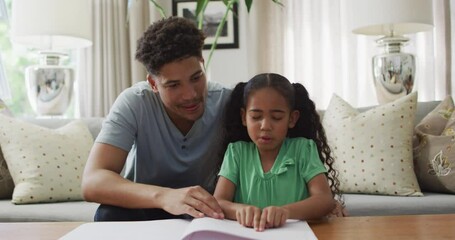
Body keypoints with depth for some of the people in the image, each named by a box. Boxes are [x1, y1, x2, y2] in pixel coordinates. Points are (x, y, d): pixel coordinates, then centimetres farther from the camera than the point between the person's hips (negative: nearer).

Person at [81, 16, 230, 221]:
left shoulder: (226, 102, -19)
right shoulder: (134, 103, -22)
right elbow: (92, 182, -32)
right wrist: (163, 195, -49)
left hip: (203, 211, 0)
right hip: (145, 206, 0)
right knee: (111, 215, -31)